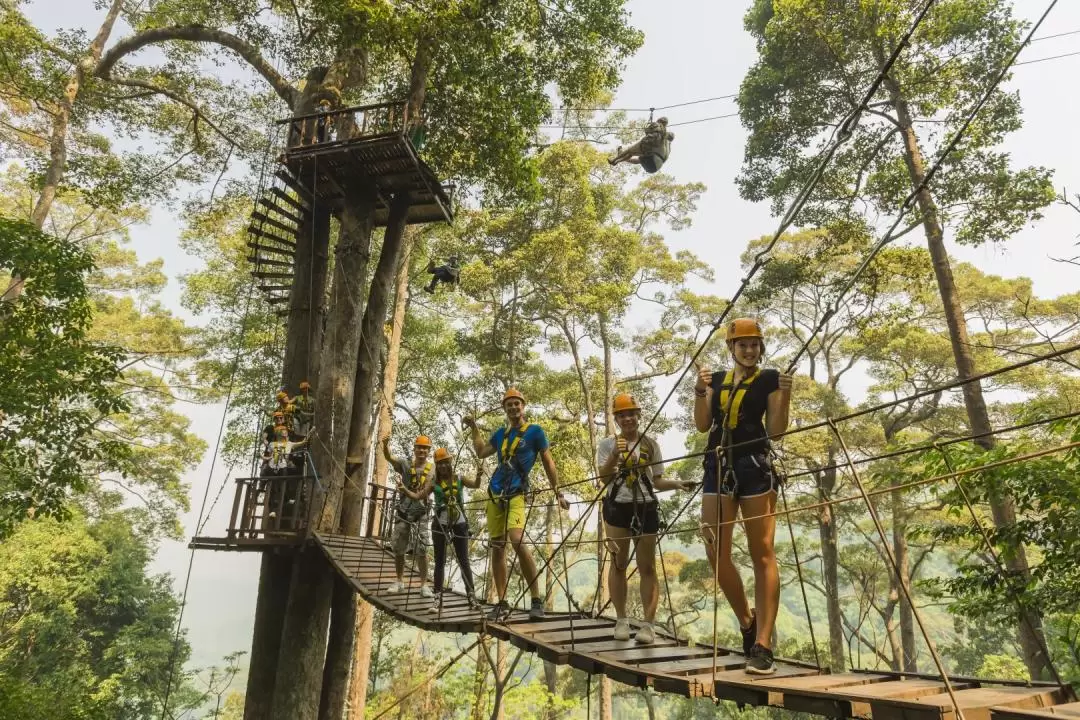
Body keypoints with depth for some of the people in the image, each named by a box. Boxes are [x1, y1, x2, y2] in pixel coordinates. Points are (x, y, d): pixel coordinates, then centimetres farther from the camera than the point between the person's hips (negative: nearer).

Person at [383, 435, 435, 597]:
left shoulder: (432, 471, -6)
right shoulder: (405, 465, -2)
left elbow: (423, 495, -9)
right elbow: (389, 458, -19)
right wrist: (385, 446, -40)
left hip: (420, 514, -2)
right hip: (402, 512, 2)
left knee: (421, 550, -4)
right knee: (398, 549, 10)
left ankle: (424, 585, 2)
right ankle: (400, 582, 24)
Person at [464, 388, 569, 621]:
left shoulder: (535, 431, 1)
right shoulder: (501, 433, 16)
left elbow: (548, 463, 2)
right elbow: (481, 452, 15)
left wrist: (558, 492, -2)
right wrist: (474, 429, 13)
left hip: (515, 494, -6)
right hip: (494, 494, 6)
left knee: (517, 542, -24)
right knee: (497, 547, 6)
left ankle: (537, 600, -12)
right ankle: (502, 603, 14)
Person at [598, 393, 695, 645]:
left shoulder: (651, 445, 6)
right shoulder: (607, 444, 1)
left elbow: (657, 481, 8)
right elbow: (604, 478, -8)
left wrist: (677, 484, -10)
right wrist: (614, 455, -23)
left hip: (646, 508, 1)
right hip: (617, 507, -1)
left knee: (647, 566, 1)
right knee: (618, 563, 5)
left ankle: (648, 625, 4)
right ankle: (621, 620, 15)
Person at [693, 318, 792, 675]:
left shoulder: (769, 378, 5)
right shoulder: (717, 379, 16)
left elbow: (776, 429, -1)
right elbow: (702, 425, 8)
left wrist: (785, 395, -14)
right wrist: (700, 391, -5)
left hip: (755, 466, -4)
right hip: (718, 466, 4)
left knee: (762, 553, -5)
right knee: (716, 553, 3)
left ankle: (762, 645, -1)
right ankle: (747, 622, 25)